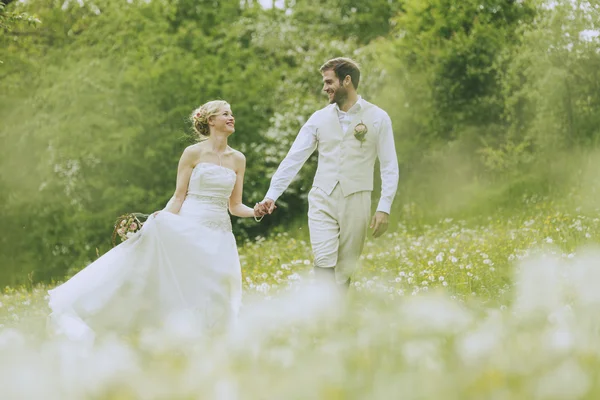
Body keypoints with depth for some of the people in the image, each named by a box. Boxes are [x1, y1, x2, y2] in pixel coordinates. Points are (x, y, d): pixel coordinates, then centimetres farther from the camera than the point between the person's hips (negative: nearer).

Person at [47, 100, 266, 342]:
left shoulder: (238, 159, 12)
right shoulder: (193, 153, 1)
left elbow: (235, 206, 13)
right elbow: (179, 197, -1)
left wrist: (255, 212, -6)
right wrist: (163, 220, -16)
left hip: (219, 236, 4)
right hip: (189, 230, -4)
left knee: (214, 299, -7)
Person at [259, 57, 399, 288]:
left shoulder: (378, 118, 1)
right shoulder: (319, 118, 8)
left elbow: (390, 167, 0)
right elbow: (293, 159, 6)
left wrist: (384, 208, -8)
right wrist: (271, 195, -3)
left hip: (356, 202, -1)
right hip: (322, 201, 2)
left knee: (345, 269, 3)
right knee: (324, 262, -12)